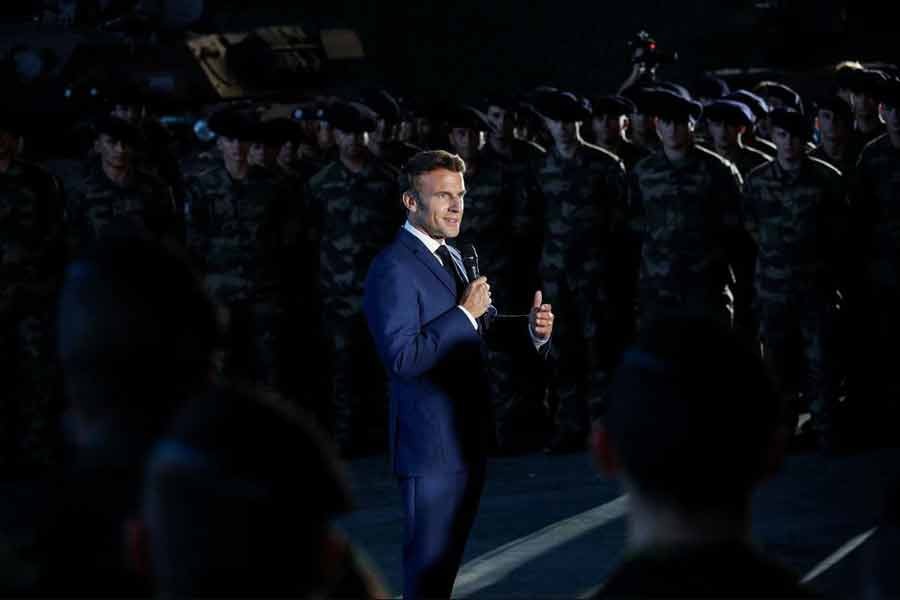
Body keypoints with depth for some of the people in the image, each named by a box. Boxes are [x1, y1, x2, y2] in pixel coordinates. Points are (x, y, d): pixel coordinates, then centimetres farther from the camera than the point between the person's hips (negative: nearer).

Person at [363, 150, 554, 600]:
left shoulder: (452, 257, 13)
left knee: (450, 559, 20)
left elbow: (476, 331, 14)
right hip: (432, 445, -9)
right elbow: (402, 358, -26)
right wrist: (465, 313, -22)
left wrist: (530, 330, -5)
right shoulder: (393, 268, -18)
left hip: (468, 439, 9)